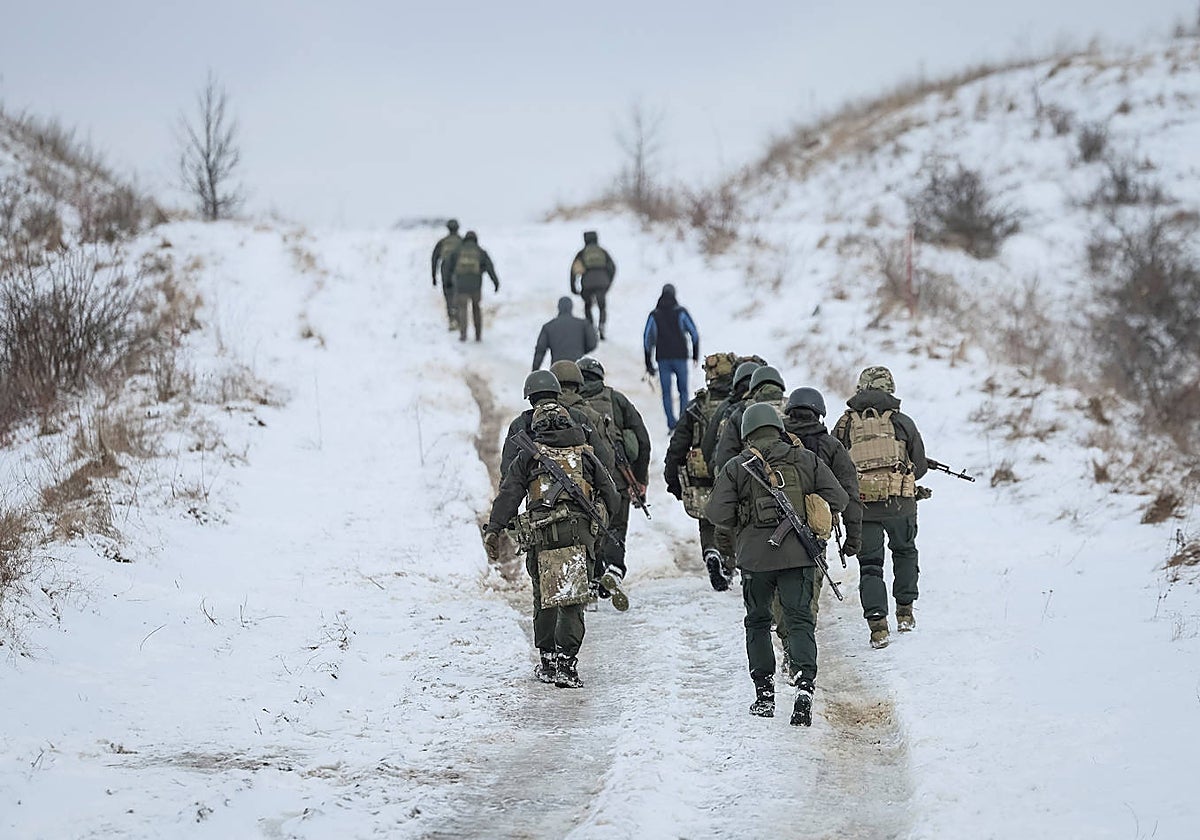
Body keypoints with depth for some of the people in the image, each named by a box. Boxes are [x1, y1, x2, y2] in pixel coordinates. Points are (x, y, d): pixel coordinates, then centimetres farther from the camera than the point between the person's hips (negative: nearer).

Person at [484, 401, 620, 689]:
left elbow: (508, 494, 3)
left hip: (543, 535, 0)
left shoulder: (528, 457, 12)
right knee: (572, 600, -1)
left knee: (544, 600, 13)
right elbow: (611, 497, 19)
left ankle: (547, 662, 17)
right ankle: (566, 664, -11)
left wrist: (493, 530, 0)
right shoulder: (586, 455, 17)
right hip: (580, 532, 0)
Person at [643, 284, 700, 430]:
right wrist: (695, 354, 8)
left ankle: (672, 422, -6)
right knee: (683, 390, 10)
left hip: (663, 358, 1)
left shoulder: (654, 315, 3)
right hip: (680, 357, -1)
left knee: (666, 392, 5)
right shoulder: (681, 312, -2)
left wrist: (648, 363, 7)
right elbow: (694, 333, -4)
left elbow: (647, 338, 2)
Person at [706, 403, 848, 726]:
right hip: (798, 554, 1)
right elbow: (837, 497, 4)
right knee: (800, 620, 1)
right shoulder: (805, 459, 5)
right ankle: (804, 685, -19)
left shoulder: (737, 466, 0)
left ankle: (764, 693, 16)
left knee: (757, 622, 16)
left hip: (755, 555, -1)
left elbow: (717, 512, -7)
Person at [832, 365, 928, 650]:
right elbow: (921, 465, 11)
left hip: (860, 504, 0)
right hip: (899, 502, 0)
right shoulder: (901, 422, 4)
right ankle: (905, 612, 26)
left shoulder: (845, 424, 6)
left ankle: (877, 626, -5)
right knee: (905, 551, 25)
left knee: (869, 564, 7)